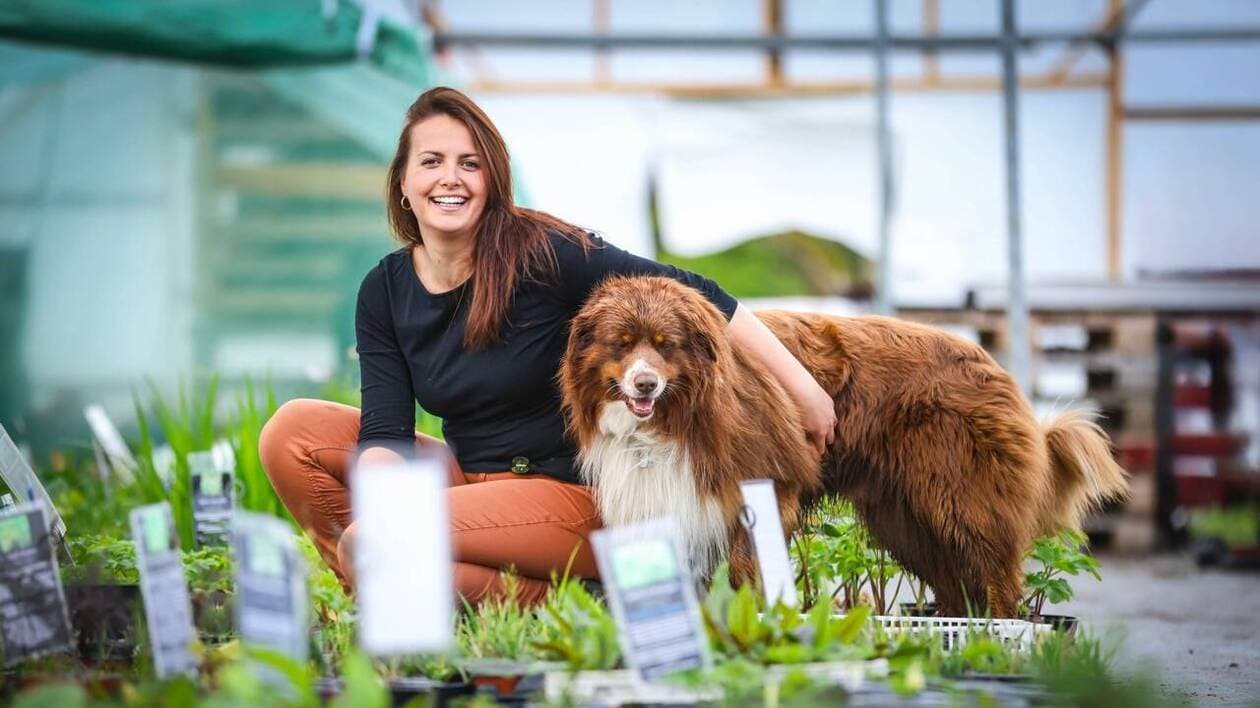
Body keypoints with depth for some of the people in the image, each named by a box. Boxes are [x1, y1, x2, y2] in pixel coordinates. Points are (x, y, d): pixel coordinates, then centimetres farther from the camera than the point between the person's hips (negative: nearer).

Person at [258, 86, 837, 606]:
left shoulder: (541, 255, -15)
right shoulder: (384, 292, 1)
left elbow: (694, 298, -15)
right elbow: (385, 431, -5)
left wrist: (801, 387, -17)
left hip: (568, 490, -6)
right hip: (469, 478, 6)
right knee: (293, 431, -8)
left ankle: (548, 599, -9)